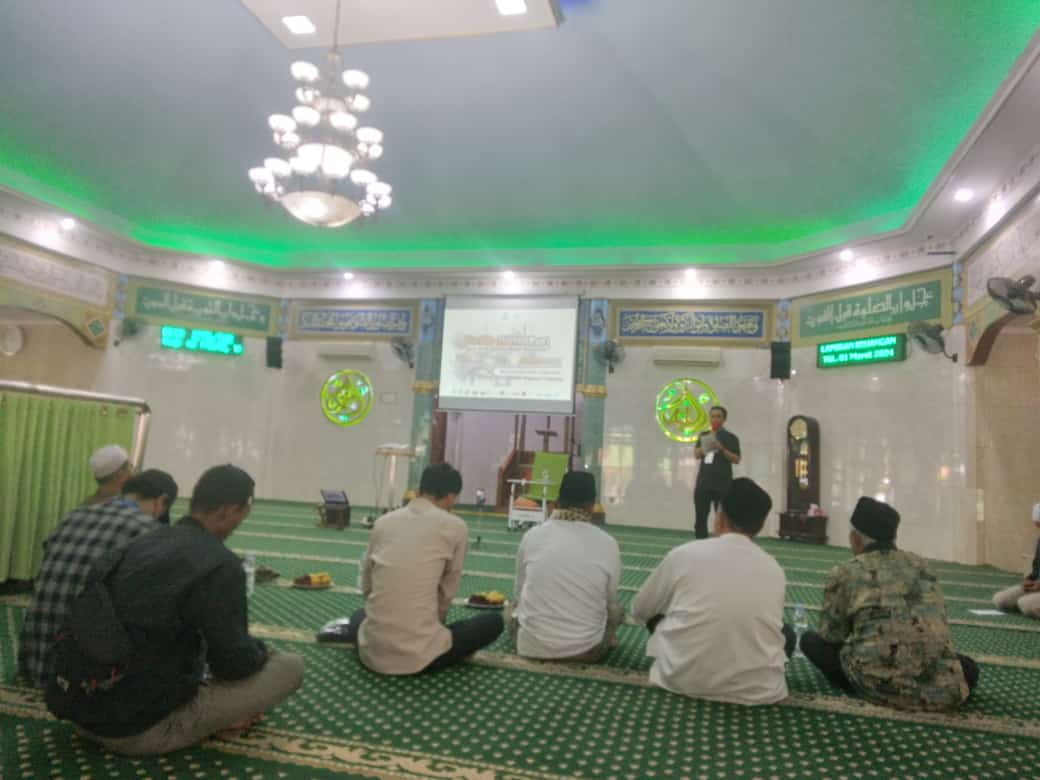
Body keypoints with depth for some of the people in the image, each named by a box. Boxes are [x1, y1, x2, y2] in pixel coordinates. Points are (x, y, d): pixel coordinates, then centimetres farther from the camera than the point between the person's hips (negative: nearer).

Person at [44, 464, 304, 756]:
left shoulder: (142, 544, 7)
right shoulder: (220, 566, -18)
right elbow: (234, 662, -13)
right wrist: (260, 652, 10)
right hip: (141, 729, -8)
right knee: (291, 666, -4)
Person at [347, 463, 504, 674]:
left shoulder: (383, 521, 8)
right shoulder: (455, 527, -3)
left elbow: (366, 586, 15)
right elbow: (447, 592, 6)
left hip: (372, 651, 6)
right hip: (420, 656, -5)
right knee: (493, 621, 17)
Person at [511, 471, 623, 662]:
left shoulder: (532, 535, -7)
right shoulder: (607, 543, -10)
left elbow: (520, 590, 5)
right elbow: (610, 599, 4)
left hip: (532, 645, 2)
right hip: (585, 649, -1)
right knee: (615, 609, 27)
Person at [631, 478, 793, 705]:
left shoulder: (684, 554, -6)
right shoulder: (775, 569, 1)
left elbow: (640, 610, 9)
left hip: (682, 679, -1)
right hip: (756, 690, 1)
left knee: (657, 614, 24)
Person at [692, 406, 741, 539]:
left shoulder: (730, 437, 0)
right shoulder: (704, 435, 14)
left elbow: (736, 459, -6)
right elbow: (696, 454, 12)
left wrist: (722, 449, -18)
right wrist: (704, 448, -7)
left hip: (722, 484, -4)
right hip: (703, 483, 5)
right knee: (700, 518, 5)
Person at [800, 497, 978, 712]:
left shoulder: (845, 572, 5)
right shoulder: (920, 564, 18)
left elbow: (832, 634, 8)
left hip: (882, 682, -4)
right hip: (939, 684, 4)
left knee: (810, 640, 15)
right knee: (968, 667, 37)